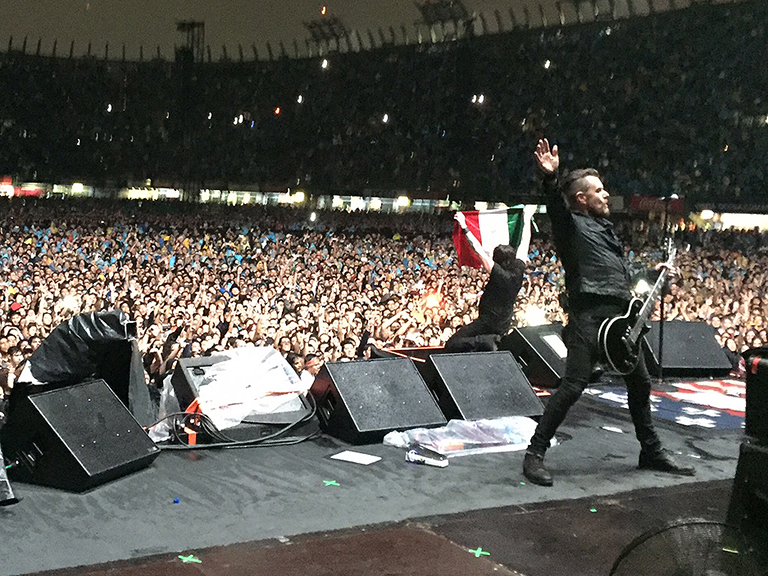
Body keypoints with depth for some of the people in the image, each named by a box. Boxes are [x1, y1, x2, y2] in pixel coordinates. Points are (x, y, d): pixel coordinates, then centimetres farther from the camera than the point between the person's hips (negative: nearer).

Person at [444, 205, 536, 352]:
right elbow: (524, 242, 8)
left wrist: (464, 227, -16)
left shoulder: (498, 273, -21)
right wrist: (527, 218, 18)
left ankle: (485, 341, -21)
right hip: (505, 325, 8)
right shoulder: (518, 271, -4)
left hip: (489, 322, -8)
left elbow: (478, 250, -21)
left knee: (451, 345, -13)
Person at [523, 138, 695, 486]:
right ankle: (535, 454, -7)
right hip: (589, 314, -8)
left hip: (620, 316, 9)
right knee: (573, 385, -14)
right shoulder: (571, 224, 0)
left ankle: (651, 451, 30)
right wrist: (550, 178, -39)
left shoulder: (605, 227, 25)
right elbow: (556, 206, -22)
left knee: (640, 382, 15)